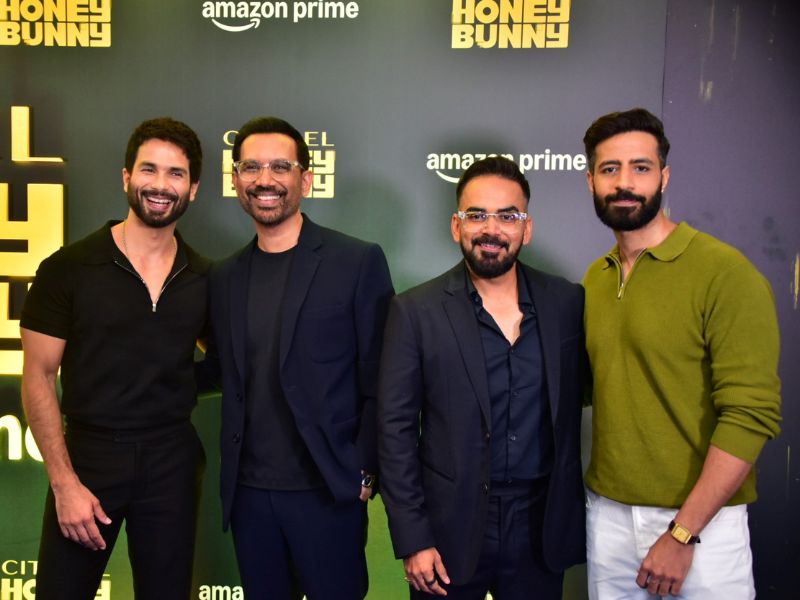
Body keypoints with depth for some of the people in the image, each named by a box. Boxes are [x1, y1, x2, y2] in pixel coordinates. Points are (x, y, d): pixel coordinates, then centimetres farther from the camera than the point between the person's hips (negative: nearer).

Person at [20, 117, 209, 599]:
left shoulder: (206, 280, 2)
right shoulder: (68, 269, -7)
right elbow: (39, 378, -7)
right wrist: (64, 482, -12)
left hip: (172, 462, 3)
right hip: (87, 455, -2)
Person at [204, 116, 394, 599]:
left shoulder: (358, 262, -7)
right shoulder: (224, 277, 8)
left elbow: (380, 382, -7)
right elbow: (229, 374, 13)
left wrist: (364, 473, -9)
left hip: (328, 490, -4)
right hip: (248, 492, 4)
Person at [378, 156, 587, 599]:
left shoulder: (568, 303, 0)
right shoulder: (415, 311, -7)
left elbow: (574, 408, 5)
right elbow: (395, 429, -6)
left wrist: (572, 514, 2)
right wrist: (412, 540, -8)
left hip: (542, 529, 2)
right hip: (450, 529, -2)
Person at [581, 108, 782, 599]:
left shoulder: (725, 273, -12)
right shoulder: (595, 278, 6)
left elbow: (752, 414, -17)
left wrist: (682, 534, -18)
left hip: (700, 521, -5)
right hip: (608, 513, 5)